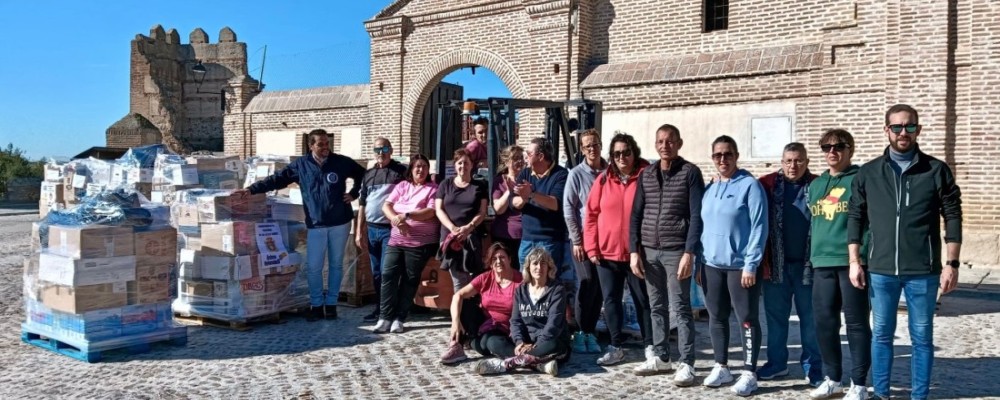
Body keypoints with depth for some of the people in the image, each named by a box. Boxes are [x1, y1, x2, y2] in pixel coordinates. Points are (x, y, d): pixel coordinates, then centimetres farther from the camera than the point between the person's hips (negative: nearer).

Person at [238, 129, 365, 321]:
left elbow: (363, 175, 12)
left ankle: (331, 304, 20)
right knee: (313, 267, -1)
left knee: (336, 265, 9)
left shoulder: (342, 162, 0)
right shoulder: (301, 165, 1)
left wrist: (354, 193, 2)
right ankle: (316, 304, 13)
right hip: (315, 225, 0)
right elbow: (276, 179, 2)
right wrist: (251, 189, -5)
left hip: (340, 223, 0)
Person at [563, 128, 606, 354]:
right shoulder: (576, 174, -2)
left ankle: (591, 332, 16)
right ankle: (581, 331, 6)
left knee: (600, 286, 5)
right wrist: (577, 240, -7)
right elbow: (568, 209, -3)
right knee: (588, 283, -8)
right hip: (582, 238, -3)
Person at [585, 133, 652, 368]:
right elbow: (591, 214, 5)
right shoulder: (603, 180, 4)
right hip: (606, 253, 3)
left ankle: (650, 346, 19)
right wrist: (591, 247, -1)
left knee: (643, 300, 7)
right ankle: (616, 347, 19)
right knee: (611, 300, 9)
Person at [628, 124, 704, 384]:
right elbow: (636, 214, 10)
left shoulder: (690, 173, -3)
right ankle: (660, 357, 22)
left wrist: (689, 252, -16)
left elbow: (696, 215, -9)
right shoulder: (646, 175, 10)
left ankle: (686, 363, 3)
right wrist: (634, 250, 2)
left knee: (680, 308, -2)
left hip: (676, 251, -5)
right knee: (656, 307, 12)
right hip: (649, 251, 5)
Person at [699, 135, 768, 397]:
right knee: (717, 318, 13)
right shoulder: (709, 189, 11)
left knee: (747, 320, 1)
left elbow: (759, 228, -12)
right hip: (712, 264, 6)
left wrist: (751, 265, -16)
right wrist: (699, 262, 10)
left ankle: (749, 373, 8)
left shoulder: (750, 186, -7)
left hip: (740, 265, -6)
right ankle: (721, 367, 24)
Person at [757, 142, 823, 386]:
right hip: (776, 264, 1)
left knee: (810, 318, 7)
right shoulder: (767, 185, 1)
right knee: (775, 316, 10)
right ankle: (777, 362, 22)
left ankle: (813, 367, 17)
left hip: (808, 264, -1)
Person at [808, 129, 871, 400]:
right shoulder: (816, 185, 17)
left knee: (856, 323, 1)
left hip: (852, 262, -6)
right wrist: (812, 256, 15)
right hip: (822, 263, 6)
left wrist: (863, 255, -15)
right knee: (824, 322, 8)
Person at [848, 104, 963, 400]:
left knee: (922, 337, 8)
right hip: (881, 270, 1)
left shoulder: (937, 171, 0)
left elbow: (953, 218, 0)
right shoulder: (868, 173, 4)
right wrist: (854, 262, 1)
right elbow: (855, 218, 6)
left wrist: (952, 264, -4)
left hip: (923, 272, -1)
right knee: (881, 335, 9)